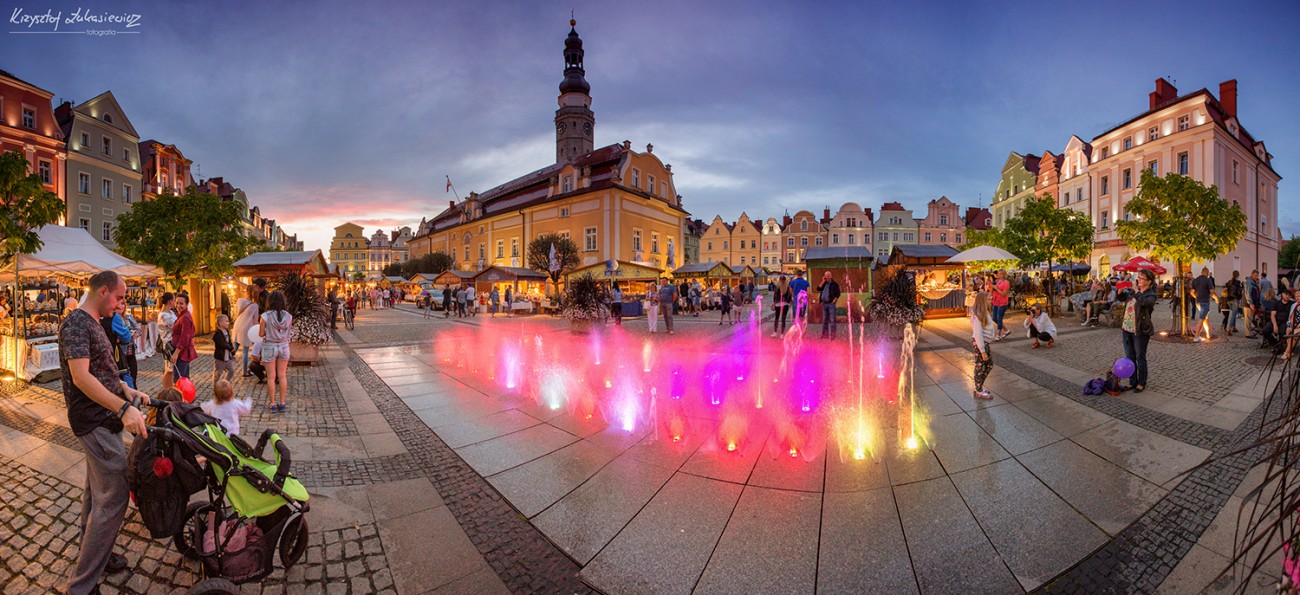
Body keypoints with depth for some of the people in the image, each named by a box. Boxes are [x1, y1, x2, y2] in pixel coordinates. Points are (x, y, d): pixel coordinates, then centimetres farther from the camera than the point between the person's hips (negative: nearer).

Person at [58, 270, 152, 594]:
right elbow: (81, 377, -26)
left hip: (104, 418, 11)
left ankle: (94, 554, 33)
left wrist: (127, 390, 9)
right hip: (96, 422, -11)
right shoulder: (76, 324, -17)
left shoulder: (93, 324, 14)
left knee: (96, 490, 19)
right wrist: (124, 408, -33)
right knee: (114, 497, -9)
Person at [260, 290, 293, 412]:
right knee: (282, 376, 11)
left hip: (270, 347, -2)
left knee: (271, 377, 8)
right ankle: (282, 404, 16)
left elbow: (261, 334, -8)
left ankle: (272, 404, 15)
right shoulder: (288, 316, -6)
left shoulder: (266, 316, -14)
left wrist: (268, 331, 11)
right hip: (284, 346, 2)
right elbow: (290, 333, 2)